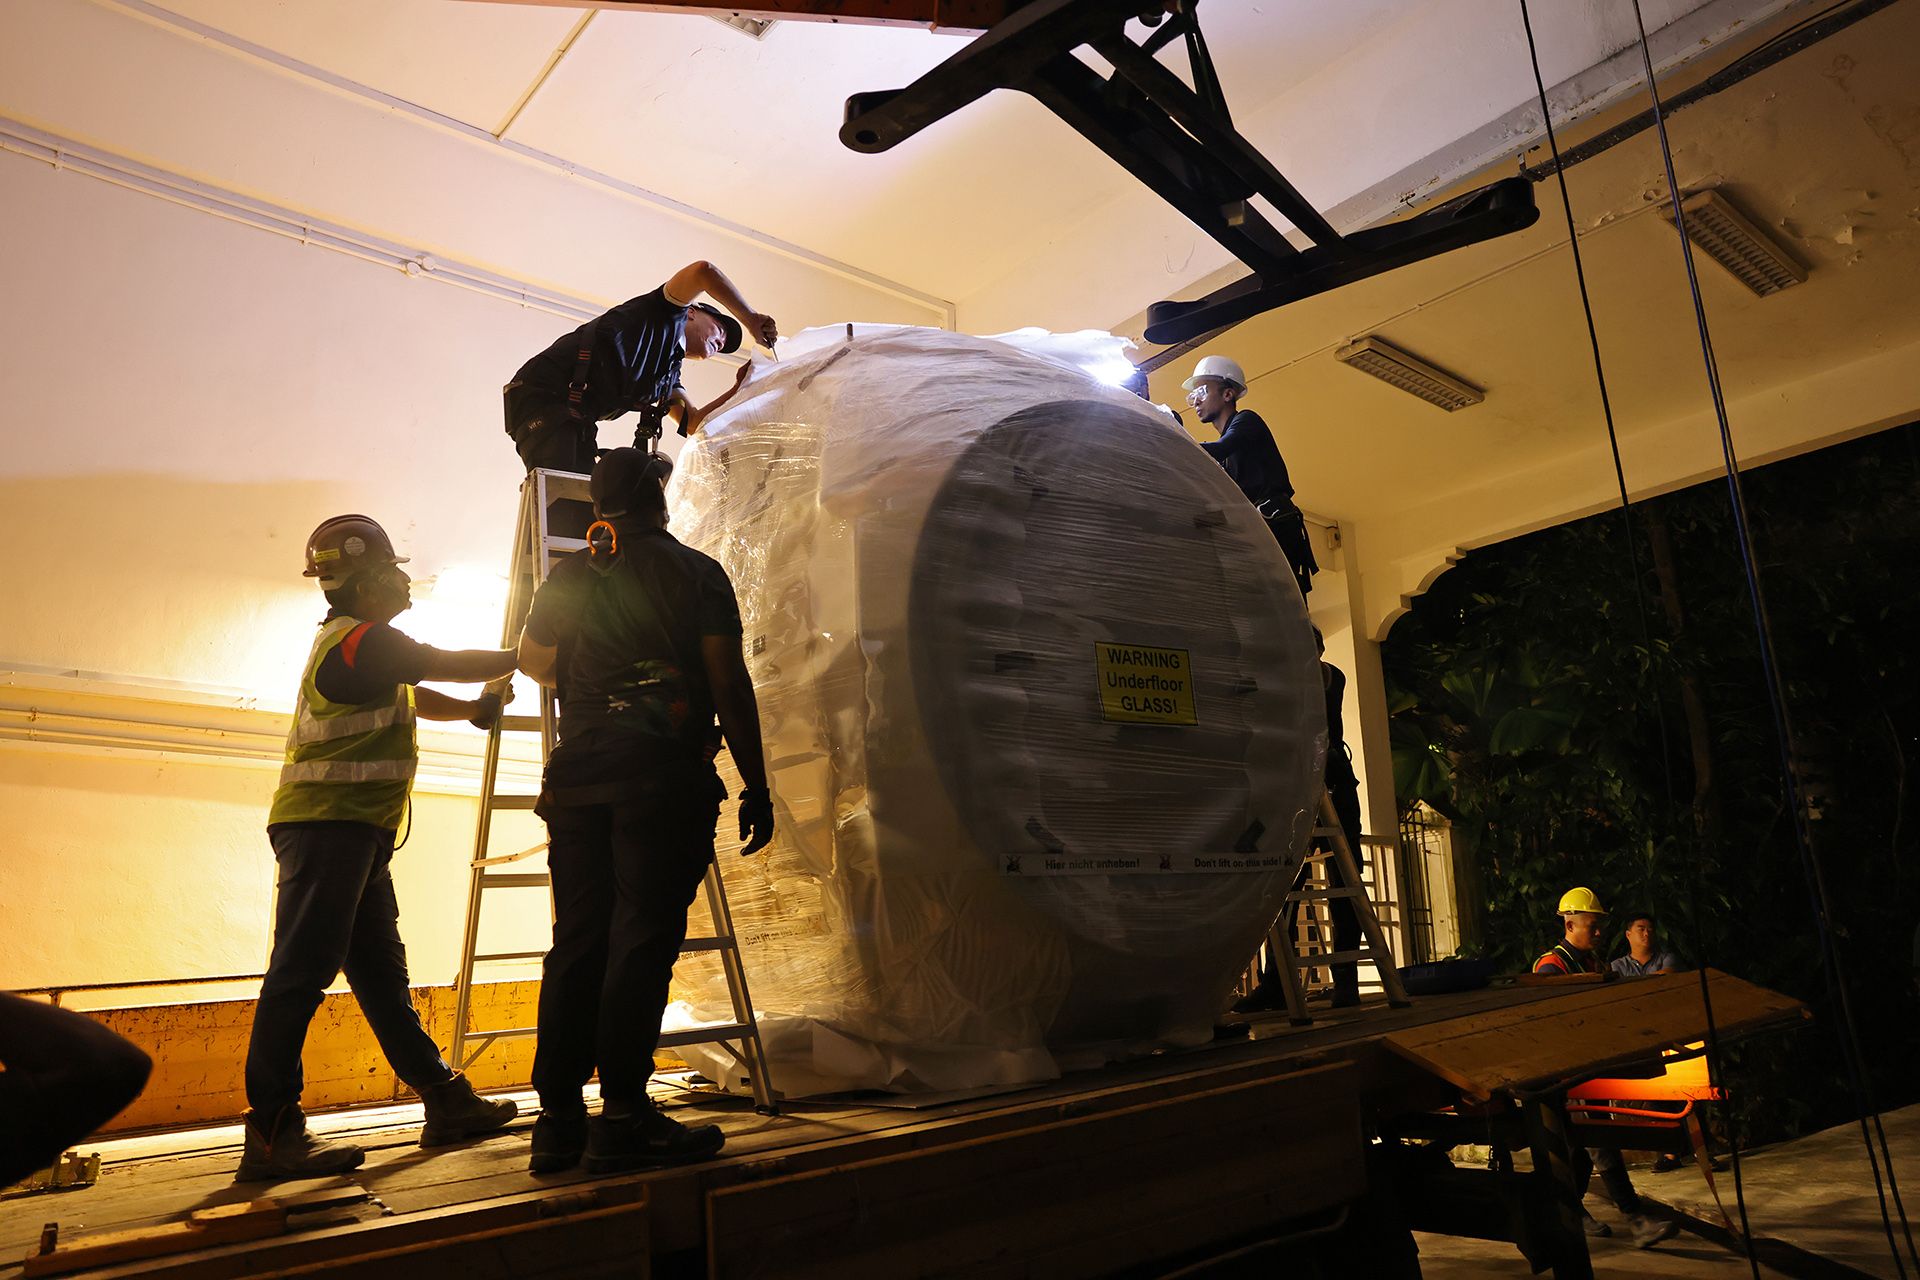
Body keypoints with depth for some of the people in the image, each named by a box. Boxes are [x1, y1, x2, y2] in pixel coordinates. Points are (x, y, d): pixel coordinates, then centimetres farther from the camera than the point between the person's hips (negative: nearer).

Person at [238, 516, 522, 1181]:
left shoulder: (357, 643, 22)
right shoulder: (361, 639, -10)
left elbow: (416, 699, 30)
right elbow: (452, 665, -7)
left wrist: (473, 708, 16)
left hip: (355, 832, 11)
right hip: (327, 823, -10)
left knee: (381, 974, 10)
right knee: (302, 971, -10)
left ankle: (446, 1101, 17)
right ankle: (271, 1135, -7)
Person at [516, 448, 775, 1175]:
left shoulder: (567, 578, 15)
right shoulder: (697, 574, 2)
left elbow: (532, 661, 31)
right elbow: (729, 686, -3)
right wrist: (756, 787, 0)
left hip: (577, 773, 5)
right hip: (664, 774, -4)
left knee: (577, 939, 9)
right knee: (644, 937, -4)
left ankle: (558, 1118, 13)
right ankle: (623, 1116, -3)